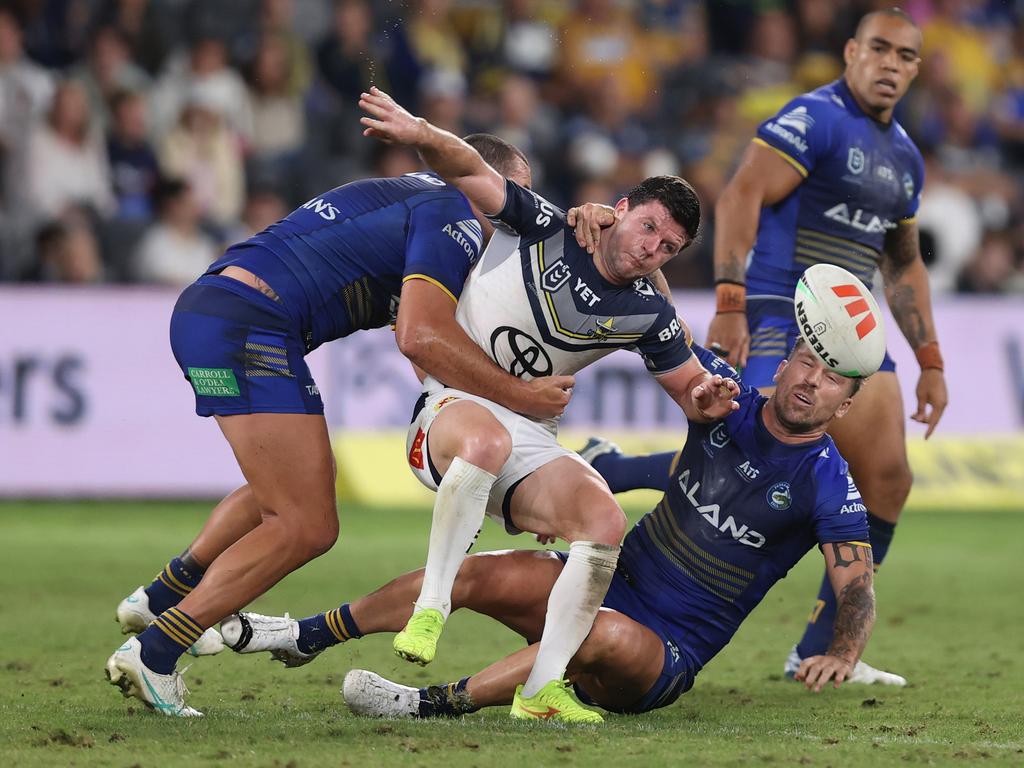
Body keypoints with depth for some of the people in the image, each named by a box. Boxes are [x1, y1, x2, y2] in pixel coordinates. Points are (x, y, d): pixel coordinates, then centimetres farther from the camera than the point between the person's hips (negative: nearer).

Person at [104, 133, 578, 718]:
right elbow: (422, 339, -17)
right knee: (307, 527, -8)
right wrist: (522, 397, -9)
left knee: (308, 479, 29)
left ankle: (162, 598, 32)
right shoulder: (454, 215, -3)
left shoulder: (408, 201, 28)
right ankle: (152, 652, -10)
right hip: (247, 324, -10)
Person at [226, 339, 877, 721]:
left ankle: (437, 704, -34)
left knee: (606, 632, -39)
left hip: (666, 657, -5)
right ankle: (302, 638, -3)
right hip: (609, 579, 5)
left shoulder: (828, 486, -12)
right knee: (481, 574, -15)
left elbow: (859, 594, -16)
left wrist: (842, 654, -38)